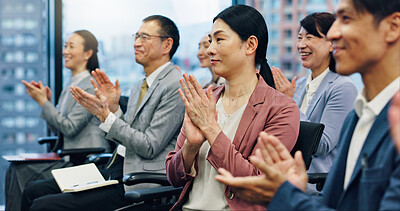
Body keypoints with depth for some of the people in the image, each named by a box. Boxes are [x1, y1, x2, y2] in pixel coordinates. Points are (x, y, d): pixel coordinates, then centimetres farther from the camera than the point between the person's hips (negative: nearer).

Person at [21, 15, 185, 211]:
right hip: (113, 172, 9)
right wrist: (113, 107, 4)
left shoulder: (176, 87, -11)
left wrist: (106, 115, -16)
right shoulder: (140, 86, 18)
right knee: (34, 190, 4)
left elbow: (149, 147, -16)